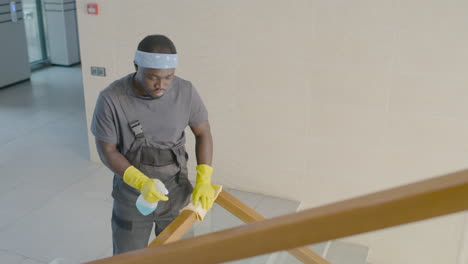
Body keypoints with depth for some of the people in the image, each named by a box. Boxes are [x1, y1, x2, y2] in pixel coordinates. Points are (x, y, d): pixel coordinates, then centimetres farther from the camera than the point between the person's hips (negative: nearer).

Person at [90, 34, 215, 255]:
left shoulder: (186, 92, -17)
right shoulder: (111, 99, -23)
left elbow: (202, 133, -3)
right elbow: (106, 150, -14)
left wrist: (203, 181, -12)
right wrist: (141, 182, -27)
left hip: (176, 192, 2)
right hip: (132, 195, -1)